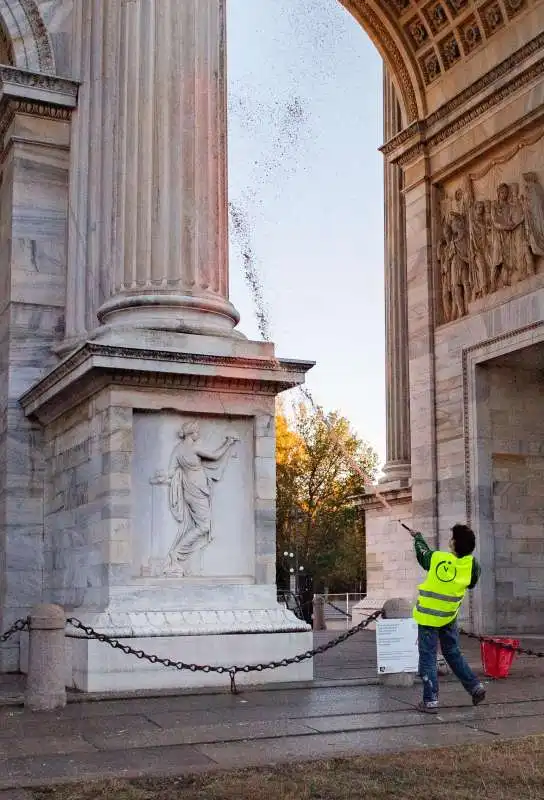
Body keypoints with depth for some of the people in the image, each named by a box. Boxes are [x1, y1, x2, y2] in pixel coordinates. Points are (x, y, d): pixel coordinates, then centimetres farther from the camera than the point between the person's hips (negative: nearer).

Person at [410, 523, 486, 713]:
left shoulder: (437, 558, -17)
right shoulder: (471, 564, -10)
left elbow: (422, 551, 5)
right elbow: (471, 583, 10)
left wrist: (417, 537, 27)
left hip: (428, 616, -3)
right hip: (450, 618, 3)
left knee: (428, 657, 3)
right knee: (453, 654, 22)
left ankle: (430, 701, 2)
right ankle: (475, 687, 16)